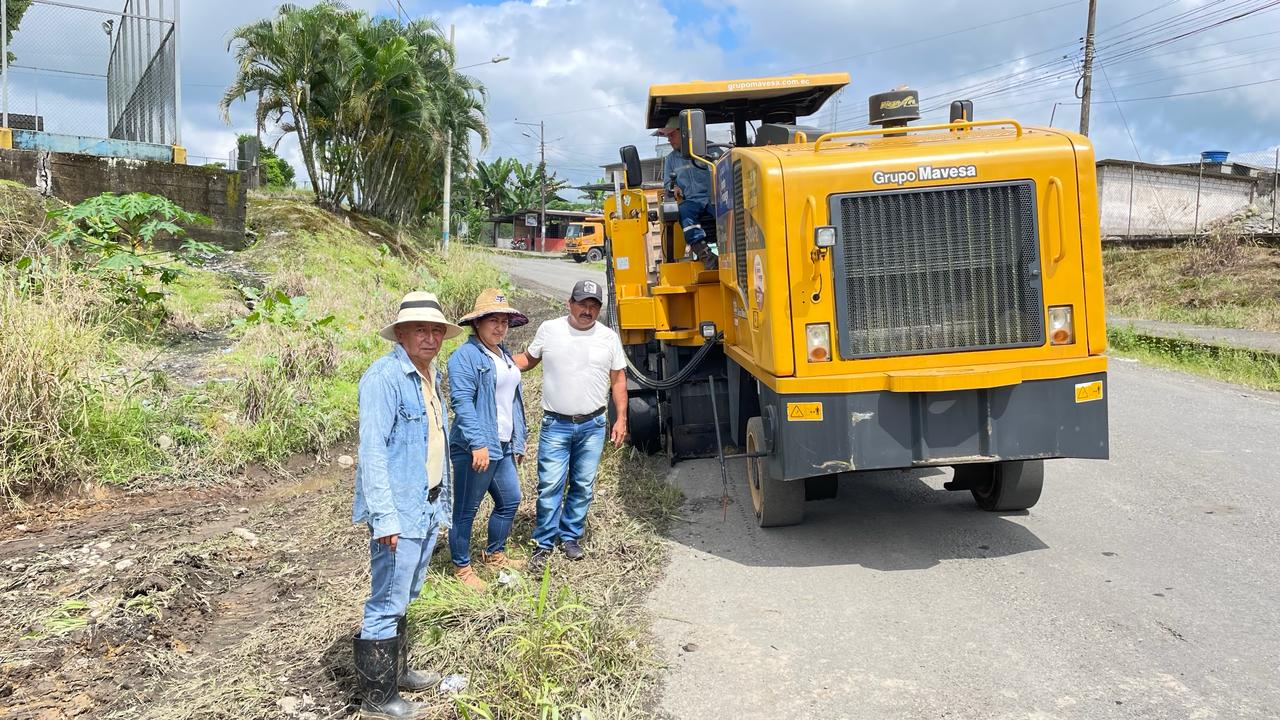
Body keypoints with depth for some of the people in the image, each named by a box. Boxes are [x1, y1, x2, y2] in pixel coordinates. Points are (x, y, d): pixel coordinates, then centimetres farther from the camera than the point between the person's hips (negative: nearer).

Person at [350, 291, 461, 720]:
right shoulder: (384, 377, -17)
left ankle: (397, 671, 35)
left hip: (427, 507, 9)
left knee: (403, 599, 21)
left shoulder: (431, 375, 11)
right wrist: (384, 517, -25)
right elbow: (372, 450, -22)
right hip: (399, 511, -9)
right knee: (387, 605, 2)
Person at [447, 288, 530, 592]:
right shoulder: (465, 356, -13)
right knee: (466, 509, 3)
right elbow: (462, 402, -21)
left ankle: (494, 554, 37)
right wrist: (478, 443, -26)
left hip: (502, 447, 9)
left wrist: (518, 441, 22)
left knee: (510, 500, 18)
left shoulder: (504, 355, 16)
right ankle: (462, 567, 17)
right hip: (475, 449, -9)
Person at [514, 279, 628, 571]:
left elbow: (618, 379, 7)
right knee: (550, 486, -4)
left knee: (583, 486, 9)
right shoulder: (549, 330, -1)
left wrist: (621, 418, 3)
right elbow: (528, 360, 11)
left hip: (592, 425, 2)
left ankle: (570, 537, 25)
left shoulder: (608, 337, 1)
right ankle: (544, 543, 10)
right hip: (556, 425, -2)